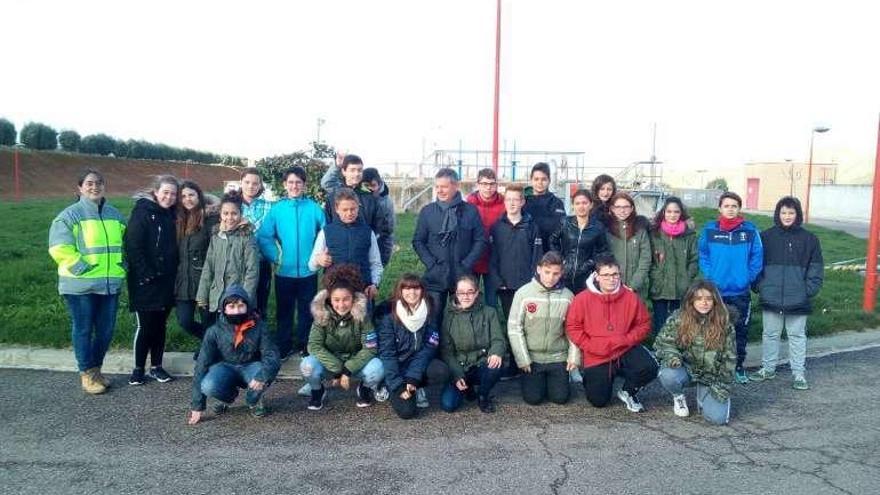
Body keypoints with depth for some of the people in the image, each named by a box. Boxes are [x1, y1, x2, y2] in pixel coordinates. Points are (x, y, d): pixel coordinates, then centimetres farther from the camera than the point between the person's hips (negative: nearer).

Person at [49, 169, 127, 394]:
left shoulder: (114, 215, 11)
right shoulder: (70, 215, -6)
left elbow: (125, 243, 22)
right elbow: (60, 248, -13)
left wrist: (121, 267, 10)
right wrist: (83, 269, -15)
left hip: (110, 283, 5)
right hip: (80, 284, -5)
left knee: (106, 329, 11)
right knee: (83, 330, 5)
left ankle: (96, 369, 29)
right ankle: (86, 374, 18)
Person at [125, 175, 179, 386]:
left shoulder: (172, 215, 9)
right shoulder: (142, 211, -9)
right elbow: (132, 246, -14)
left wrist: (173, 273, 2)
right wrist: (145, 274, -17)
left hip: (166, 281, 5)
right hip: (145, 282, -5)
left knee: (160, 325, 11)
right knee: (145, 325, 1)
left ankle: (156, 366, 21)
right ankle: (138, 368, 16)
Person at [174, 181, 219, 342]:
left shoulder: (210, 217, -8)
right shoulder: (179, 219, 11)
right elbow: (176, 251, 16)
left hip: (204, 280, -6)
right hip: (183, 280, 6)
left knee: (208, 322, 4)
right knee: (185, 321, 4)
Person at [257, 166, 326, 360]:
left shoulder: (314, 208, -4)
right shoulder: (276, 209, -3)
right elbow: (263, 237, -4)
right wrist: (275, 257, -9)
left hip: (308, 271, 0)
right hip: (284, 271, 0)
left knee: (307, 311, 11)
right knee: (284, 311, 12)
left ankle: (305, 346, 28)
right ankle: (283, 348, 26)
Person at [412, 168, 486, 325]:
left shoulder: (470, 211, 1)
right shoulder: (427, 211, 3)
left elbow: (481, 240, 1)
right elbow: (418, 241, 5)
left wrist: (467, 264, -8)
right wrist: (431, 263, -7)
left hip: (463, 277, 0)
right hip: (435, 277, 0)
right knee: (433, 319, 4)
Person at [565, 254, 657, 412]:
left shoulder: (631, 297, -6)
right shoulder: (583, 299, -10)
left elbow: (644, 324, 1)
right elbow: (572, 327, -6)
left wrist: (627, 339, -14)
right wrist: (591, 346, -12)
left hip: (626, 351, 1)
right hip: (596, 357, -1)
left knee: (649, 368, -26)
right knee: (598, 401, 0)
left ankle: (628, 392, 7)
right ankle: (589, 376, 36)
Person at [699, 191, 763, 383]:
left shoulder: (750, 230, -4)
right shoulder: (709, 230, -3)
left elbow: (757, 258, -1)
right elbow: (703, 256, 0)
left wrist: (748, 278, -8)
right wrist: (710, 278, -10)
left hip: (741, 292, 0)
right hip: (715, 291, 0)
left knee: (740, 331, 12)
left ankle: (738, 367, 27)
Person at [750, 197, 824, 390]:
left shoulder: (809, 239, 0)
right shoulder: (766, 236, 0)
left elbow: (816, 266, 3)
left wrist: (810, 289, -7)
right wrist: (760, 285, -3)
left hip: (798, 300, -1)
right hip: (771, 298, 1)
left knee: (797, 335, 9)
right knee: (770, 334, 12)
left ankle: (798, 373, 19)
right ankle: (768, 369, 25)